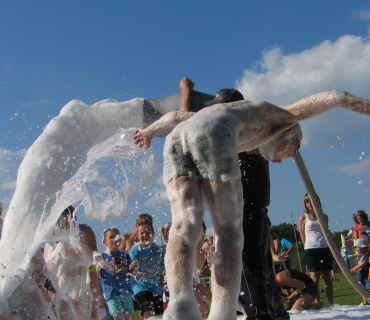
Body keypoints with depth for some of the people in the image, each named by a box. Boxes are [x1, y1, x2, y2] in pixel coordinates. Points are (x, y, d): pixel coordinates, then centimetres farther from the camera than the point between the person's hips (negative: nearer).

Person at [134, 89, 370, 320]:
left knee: (185, 227, -6)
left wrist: (150, 131, 64)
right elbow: (334, 98, 26)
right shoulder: (280, 117, 31)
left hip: (176, 138, 6)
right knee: (229, 231, -1)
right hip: (211, 135, -5)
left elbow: (174, 116, 50)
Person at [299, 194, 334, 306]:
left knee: (327, 277, 4)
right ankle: (318, 304, -3)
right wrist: (310, 244, 3)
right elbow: (303, 236, 8)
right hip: (310, 250, -2)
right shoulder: (303, 218, 5)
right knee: (315, 277, -5)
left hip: (325, 248, 2)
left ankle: (331, 304, 9)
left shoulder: (324, 217, 11)